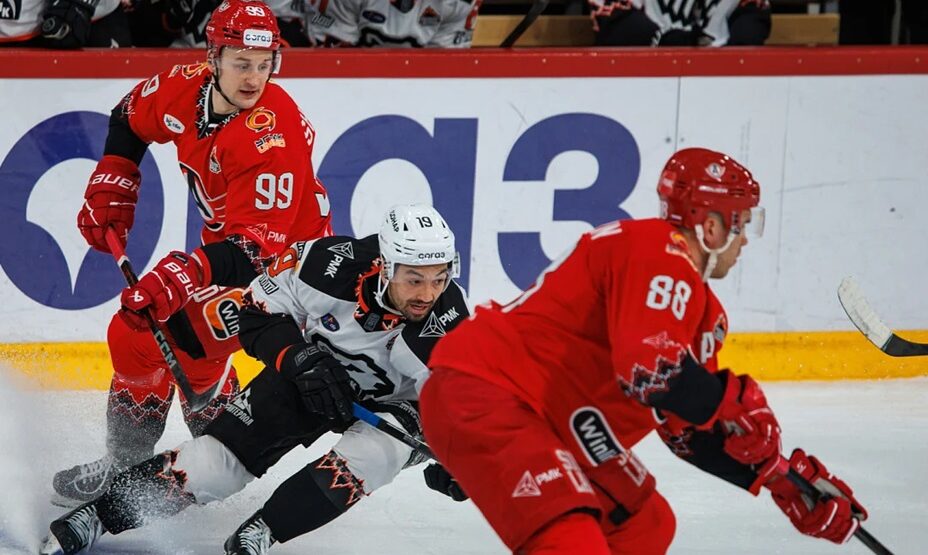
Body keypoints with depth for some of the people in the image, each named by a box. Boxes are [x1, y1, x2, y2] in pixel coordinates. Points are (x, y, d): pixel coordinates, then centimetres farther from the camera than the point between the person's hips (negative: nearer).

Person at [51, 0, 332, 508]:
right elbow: (130, 119, 13)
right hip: (227, 240, 9)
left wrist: (184, 275, -46)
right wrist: (109, 189, 6)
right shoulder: (185, 89, -12)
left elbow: (255, 247, -35)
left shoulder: (272, 136, -33)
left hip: (282, 257, -9)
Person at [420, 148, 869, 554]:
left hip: (549, 420, 12)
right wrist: (738, 402, -16)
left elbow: (693, 432, 18)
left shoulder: (696, 301, 16)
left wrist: (782, 478, 11)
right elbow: (650, 369, -30)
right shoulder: (661, 255, -16)